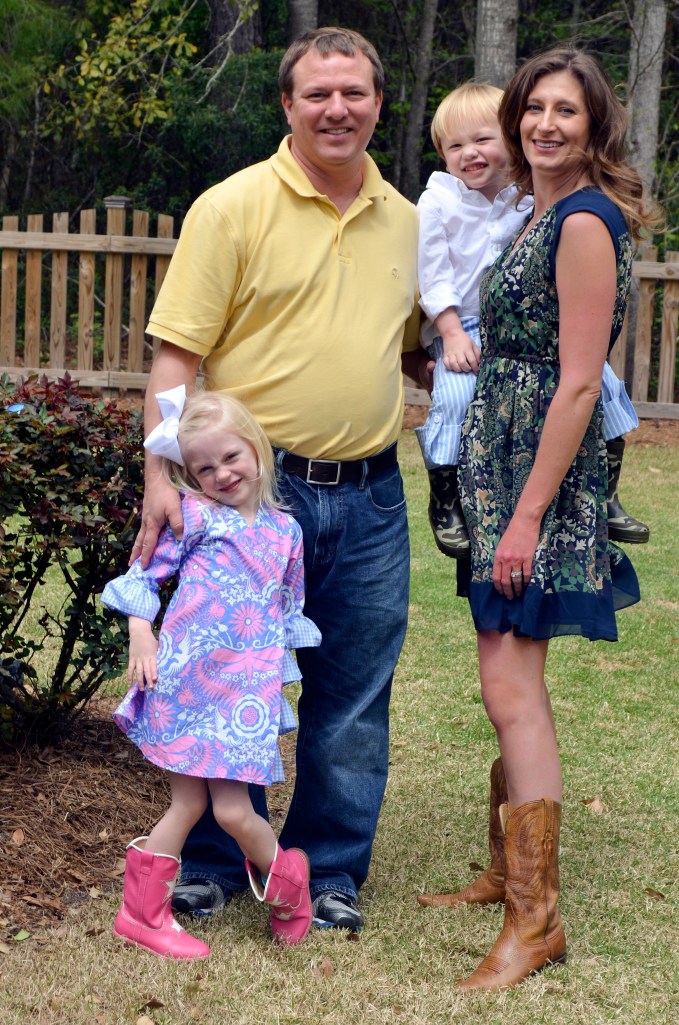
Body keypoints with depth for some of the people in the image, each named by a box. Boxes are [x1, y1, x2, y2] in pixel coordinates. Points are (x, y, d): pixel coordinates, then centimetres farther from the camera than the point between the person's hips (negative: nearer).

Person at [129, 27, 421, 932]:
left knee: (354, 697, 8)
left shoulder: (404, 220, 11)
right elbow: (178, 355, -8)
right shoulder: (232, 208, -5)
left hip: (370, 497, 4)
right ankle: (213, 863, 22)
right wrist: (162, 477, -16)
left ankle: (330, 872, 22)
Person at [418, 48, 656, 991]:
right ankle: (508, 871, 27)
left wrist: (529, 515, -21)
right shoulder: (544, 213, 14)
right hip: (501, 463, 10)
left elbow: (578, 383, -20)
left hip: (542, 472, -10)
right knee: (512, 680, 16)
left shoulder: (584, 222, -15)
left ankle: (536, 917, -8)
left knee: (511, 687, -12)